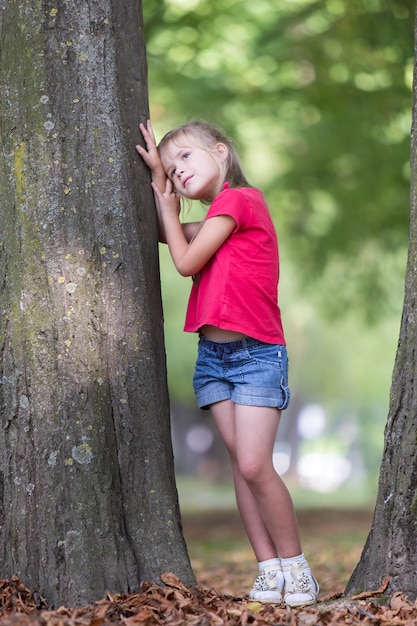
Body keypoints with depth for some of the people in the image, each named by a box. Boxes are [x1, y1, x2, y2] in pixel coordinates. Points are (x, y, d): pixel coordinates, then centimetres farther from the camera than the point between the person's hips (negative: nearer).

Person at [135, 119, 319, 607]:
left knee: (255, 465, -13)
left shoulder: (239, 198, -10)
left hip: (256, 354, -8)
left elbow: (187, 261, -10)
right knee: (241, 464, 2)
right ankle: (269, 571, 4)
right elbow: (166, 234, 19)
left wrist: (166, 201, 1)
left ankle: (296, 567, -2)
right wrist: (159, 182, 10)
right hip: (214, 356, 8)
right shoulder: (222, 216, 16)